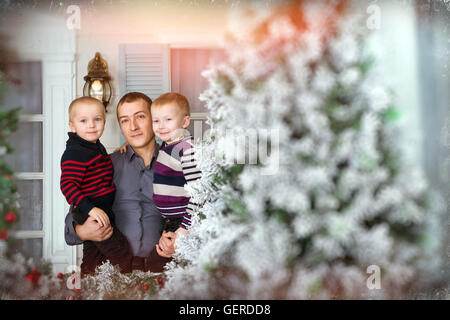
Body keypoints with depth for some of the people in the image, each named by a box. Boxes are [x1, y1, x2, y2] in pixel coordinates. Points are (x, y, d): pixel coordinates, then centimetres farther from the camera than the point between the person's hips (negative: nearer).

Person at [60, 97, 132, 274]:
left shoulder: (96, 147, 9)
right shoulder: (75, 153, -21)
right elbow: (67, 185, -29)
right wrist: (90, 209, -35)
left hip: (98, 212, 10)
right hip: (89, 215, -10)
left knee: (92, 256, 24)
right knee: (123, 256, -8)